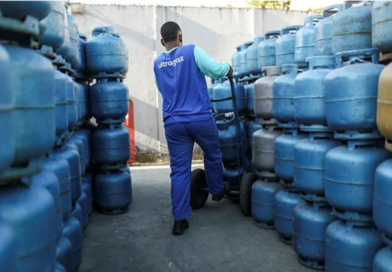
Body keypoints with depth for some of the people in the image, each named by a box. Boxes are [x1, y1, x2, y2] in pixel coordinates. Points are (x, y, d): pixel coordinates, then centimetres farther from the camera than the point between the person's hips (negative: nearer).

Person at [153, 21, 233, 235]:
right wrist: (228, 69, 9)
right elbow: (216, 70, -11)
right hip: (201, 119, -3)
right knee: (213, 155, 24)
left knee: (179, 170, 4)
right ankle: (217, 191, 43)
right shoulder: (192, 51, -5)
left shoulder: (158, 63, 11)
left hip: (173, 123, 3)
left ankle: (180, 219, 4)